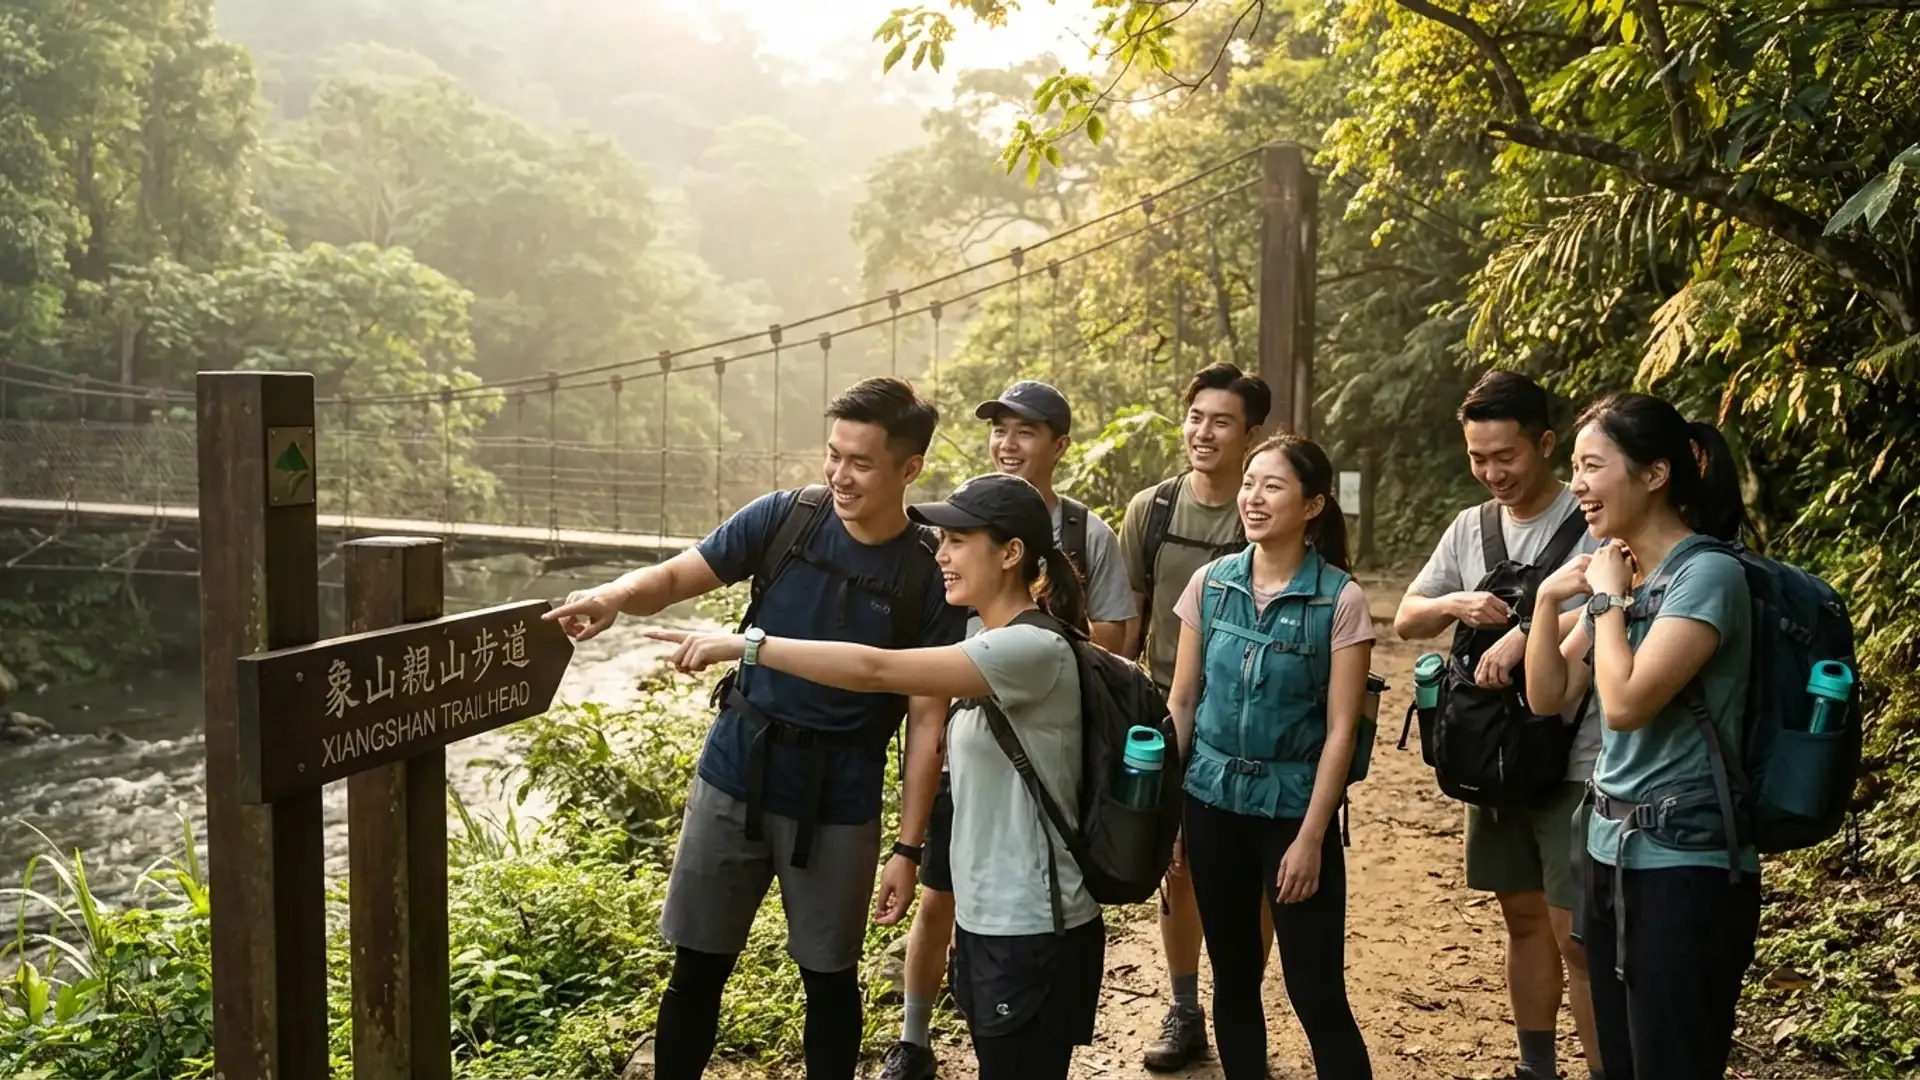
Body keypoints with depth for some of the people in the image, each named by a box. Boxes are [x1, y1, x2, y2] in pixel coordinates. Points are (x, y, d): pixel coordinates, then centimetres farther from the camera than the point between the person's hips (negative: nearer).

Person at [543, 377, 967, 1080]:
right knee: (697, 967, 11)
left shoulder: (932, 579, -9)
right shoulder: (783, 518, -4)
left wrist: (909, 846, -8)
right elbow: (676, 578, -2)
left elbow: (927, 720, -6)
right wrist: (612, 598, -25)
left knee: (829, 977, 13)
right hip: (734, 776, 2)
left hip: (838, 803, -2)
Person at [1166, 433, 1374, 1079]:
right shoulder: (1210, 583, 1)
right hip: (1212, 800, 4)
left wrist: (1311, 837, -12)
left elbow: (1340, 728, -9)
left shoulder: (1340, 599, -9)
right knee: (1232, 977, 14)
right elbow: (1181, 701, 6)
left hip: (1293, 805, -3)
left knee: (1316, 993, 0)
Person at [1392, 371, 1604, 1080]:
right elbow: (1406, 621, 10)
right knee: (1523, 917, 17)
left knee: (1578, 938, -6)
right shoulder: (1470, 528, 8)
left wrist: (1524, 632, -28)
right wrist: (1456, 605, -10)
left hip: (1575, 764, -6)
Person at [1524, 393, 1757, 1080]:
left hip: (1686, 868, -8)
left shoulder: (1708, 575, -17)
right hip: (1610, 851, 8)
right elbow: (1549, 695, 12)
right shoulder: (1619, 573, 8)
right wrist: (1549, 601, -1)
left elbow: (1625, 703, -25)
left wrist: (1607, 596, -12)